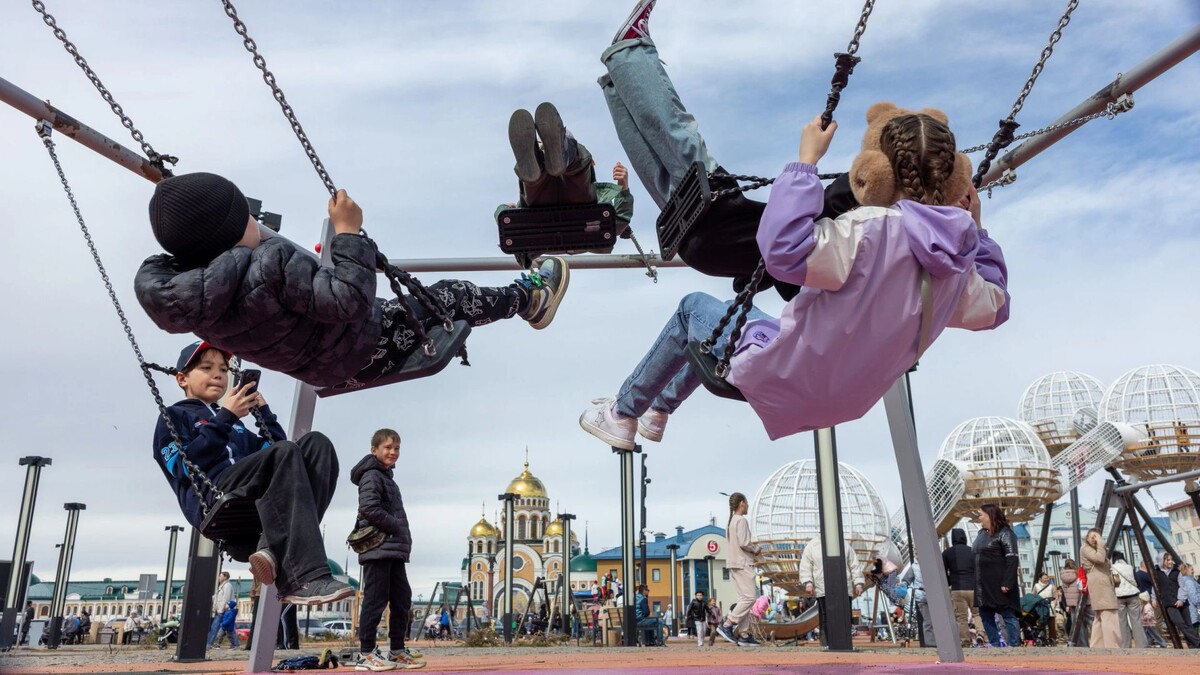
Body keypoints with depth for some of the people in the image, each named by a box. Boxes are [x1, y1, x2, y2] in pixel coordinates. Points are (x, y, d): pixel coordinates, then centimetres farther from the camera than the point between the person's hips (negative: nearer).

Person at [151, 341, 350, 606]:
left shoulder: (235, 425, 36)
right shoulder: (174, 416, 18)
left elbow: (273, 453, 23)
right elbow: (184, 467, -2)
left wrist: (263, 413, 17)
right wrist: (225, 418, -3)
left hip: (255, 508, 6)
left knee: (316, 443, -18)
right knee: (285, 452, -31)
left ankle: (278, 551, -37)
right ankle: (303, 577, -44)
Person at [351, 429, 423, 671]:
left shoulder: (387, 477, 23)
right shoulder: (372, 475, -6)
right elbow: (369, 509, -19)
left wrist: (402, 541, 12)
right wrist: (397, 528, -12)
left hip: (394, 550, 10)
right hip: (378, 548, -10)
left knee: (402, 599, 10)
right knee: (375, 599, -7)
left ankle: (397, 651, 16)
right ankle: (366, 654, -1)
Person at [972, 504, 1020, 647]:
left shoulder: (1004, 533, -8)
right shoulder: (981, 534, 16)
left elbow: (1012, 559, -15)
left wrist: (1007, 583, -22)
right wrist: (975, 584, 14)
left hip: (999, 585, -8)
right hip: (983, 586, 9)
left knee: (1008, 616, -2)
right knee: (986, 617, 11)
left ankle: (1014, 646, 1)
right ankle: (995, 646, 18)